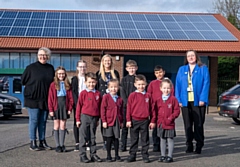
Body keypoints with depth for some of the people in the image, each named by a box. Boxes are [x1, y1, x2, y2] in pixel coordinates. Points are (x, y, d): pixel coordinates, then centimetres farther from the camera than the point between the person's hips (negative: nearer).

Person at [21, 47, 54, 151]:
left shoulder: (51, 68, 10)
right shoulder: (31, 67, -3)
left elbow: (52, 82, 19)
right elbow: (23, 81, 1)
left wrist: (45, 88, 7)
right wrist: (32, 87, 2)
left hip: (46, 99, 4)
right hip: (33, 99, -4)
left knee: (43, 121, 10)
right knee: (34, 120, -2)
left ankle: (42, 142, 18)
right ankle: (33, 143, 5)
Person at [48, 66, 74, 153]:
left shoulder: (67, 84, 6)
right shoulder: (53, 84, 0)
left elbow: (70, 97, 4)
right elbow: (50, 98, -2)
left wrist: (70, 108, -3)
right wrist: (51, 109, -8)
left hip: (65, 106, 1)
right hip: (56, 106, -1)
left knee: (63, 126, 6)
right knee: (56, 126, 5)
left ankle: (62, 145, 14)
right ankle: (57, 145, 10)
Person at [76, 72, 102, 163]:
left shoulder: (98, 94, 5)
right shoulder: (83, 93, -4)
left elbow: (99, 107, 10)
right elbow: (78, 106, -3)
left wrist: (98, 119, 11)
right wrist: (78, 119, -4)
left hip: (94, 118, 3)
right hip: (84, 117, -3)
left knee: (93, 137, 11)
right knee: (83, 137, 1)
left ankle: (93, 155, 19)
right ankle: (82, 155, 8)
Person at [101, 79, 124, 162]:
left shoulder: (120, 99, 7)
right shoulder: (106, 97, -4)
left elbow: (121, 111, 12)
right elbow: (103, 109, -6)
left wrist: (121, 121, 10)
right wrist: (104, 121, -10)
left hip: (117, 121, 3)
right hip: (108, 121, -3)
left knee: (116, 138, 7)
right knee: (109, 139, 3)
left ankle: (117, 156, 17)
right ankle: (108, 156, 13)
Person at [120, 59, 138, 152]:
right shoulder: (124, 79, 10)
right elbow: (122, 93, 3)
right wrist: (128, 102, -11)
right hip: (126, 105, 1)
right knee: (125, 126, 3)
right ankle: (123, 146, 8)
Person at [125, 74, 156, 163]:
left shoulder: (148, 96, 2)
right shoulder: (132, 95, -2)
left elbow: (152, 109, 5)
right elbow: (129, 108, -2)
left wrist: (152, 121, 3)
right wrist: (128, 120, -6)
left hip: (145, 121, 1)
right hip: (134, 121, -1)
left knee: (145, 139, 8)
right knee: (134, 139, 9)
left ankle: (145, 156, 17)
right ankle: (132, 155, 17)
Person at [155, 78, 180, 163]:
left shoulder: (173, 99, -6)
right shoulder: (158, 100, 6)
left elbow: (177, 110, -7)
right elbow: (156, 111, 10)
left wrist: (171, 118, -15)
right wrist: (159, 120, 0)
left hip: (170, 124, -4)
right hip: (161, 124, 4)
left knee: (170, 139, 3)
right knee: (162, 140, 12)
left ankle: (170, 156, 11)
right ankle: (163, 155, 22)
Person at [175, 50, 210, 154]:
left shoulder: (203, 69, 4)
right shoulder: (181, 69, 12)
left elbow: (206, 84, -4)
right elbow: (178, 85, 8)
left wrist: (203, 99, -13)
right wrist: (178, 100, -1)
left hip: (197, 101, -3)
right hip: (185, 101, 3)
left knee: (198, 124, 1)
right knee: (187, 125, 7)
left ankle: (199, 146, 10)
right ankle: (189, 145, 17)